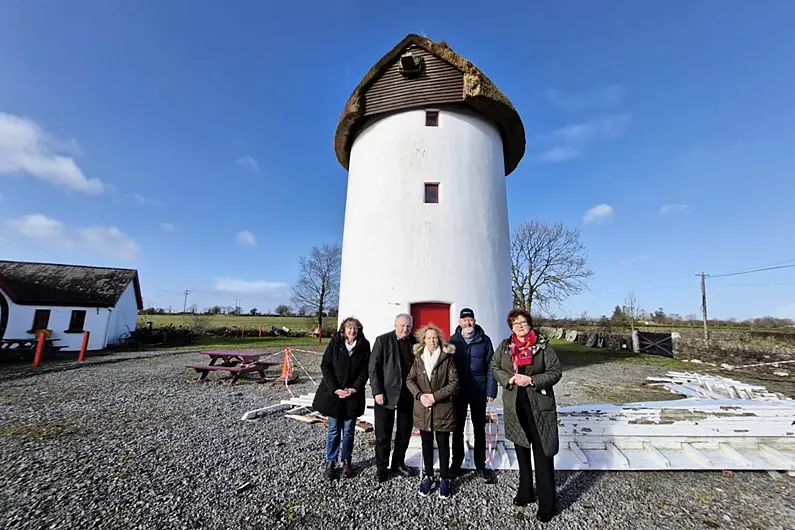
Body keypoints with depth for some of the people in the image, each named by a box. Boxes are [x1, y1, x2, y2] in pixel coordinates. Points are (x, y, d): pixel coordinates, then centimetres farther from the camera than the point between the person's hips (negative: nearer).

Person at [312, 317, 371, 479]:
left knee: (349, 430, 11)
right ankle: (330, 462, 25)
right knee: (334, 430, 9)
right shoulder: (335, 343, -6)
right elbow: (325, 366, -6)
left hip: (353, 394, 1)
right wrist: (335, 389, -12)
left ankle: (346, 461, 28)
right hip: (334, 393, -1)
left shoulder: (364, 345, -4)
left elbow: (365, 369, -2)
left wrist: (355, 388, -12)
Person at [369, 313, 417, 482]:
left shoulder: (415, 342, 1)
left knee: (405, 432, 16)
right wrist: (377, 391, -13)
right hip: (386, 393, -3)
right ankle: (381, 467, 27)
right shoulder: (382, 340, -8)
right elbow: (373, 368, -8)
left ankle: (399, 463, 36)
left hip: (408, 395, 4)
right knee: (383, 434, 8)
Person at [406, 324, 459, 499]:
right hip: (423, 409, 3)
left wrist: (435, 396, -16)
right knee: (426, 443, 15)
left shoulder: (447, 358, -7)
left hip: (442, 408, -2)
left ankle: (444, 479, 26)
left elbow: (454, 383, -10)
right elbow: (410, 379, 3)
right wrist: (420, 395, -13)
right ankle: (428, 476, 32)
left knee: (443, 444, 9)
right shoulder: (418, 357, 2)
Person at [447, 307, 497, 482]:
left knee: (479, 429, 12)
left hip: (478, 392, -1)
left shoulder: (484, 340, -4)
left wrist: (491, 391, -7)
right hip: (458, 392, 1)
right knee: (458, 429, 13)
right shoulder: (453, 340, -2)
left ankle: (480, 465, 28)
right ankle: (456, 463, 29)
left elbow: (490, 367, -3)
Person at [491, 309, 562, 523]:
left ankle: (547, 505, 18)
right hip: (515, 406, 4)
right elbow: (495, 367, 8)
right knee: (521, 451, 18)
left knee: (543, 454, 2)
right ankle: (525, 492, 37)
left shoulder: (543, 345, -8)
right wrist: (508, 379, -10)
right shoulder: (505, 346, 1)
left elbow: (555, 371, -7)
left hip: (540, 406, -3)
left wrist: (532, 380, -19)